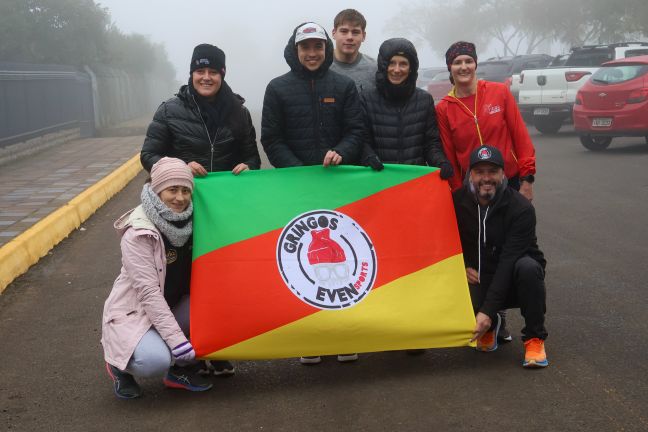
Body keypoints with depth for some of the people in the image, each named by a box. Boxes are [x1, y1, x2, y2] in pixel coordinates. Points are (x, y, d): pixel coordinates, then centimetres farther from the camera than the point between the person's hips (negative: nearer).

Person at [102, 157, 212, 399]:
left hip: (171, 308, 7)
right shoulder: (138, 233, -22)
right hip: (133, 313, -6)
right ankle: (119, 364, 4)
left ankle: (181, 369, 3)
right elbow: (149, 292, -26)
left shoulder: (187, 222, -3)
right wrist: (177, 340, -29)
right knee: (157, 360, -33)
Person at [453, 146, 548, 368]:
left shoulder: (521, 208, -20)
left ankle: (534, 339, -16)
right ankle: (489, 328, 9)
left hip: (512, 282, -2)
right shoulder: (458, 202, -6)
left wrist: (488, 310, -34)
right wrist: (462, 267, -9)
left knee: (527, 267, -37)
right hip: (478, 281, 2)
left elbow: (508, 261, -27)